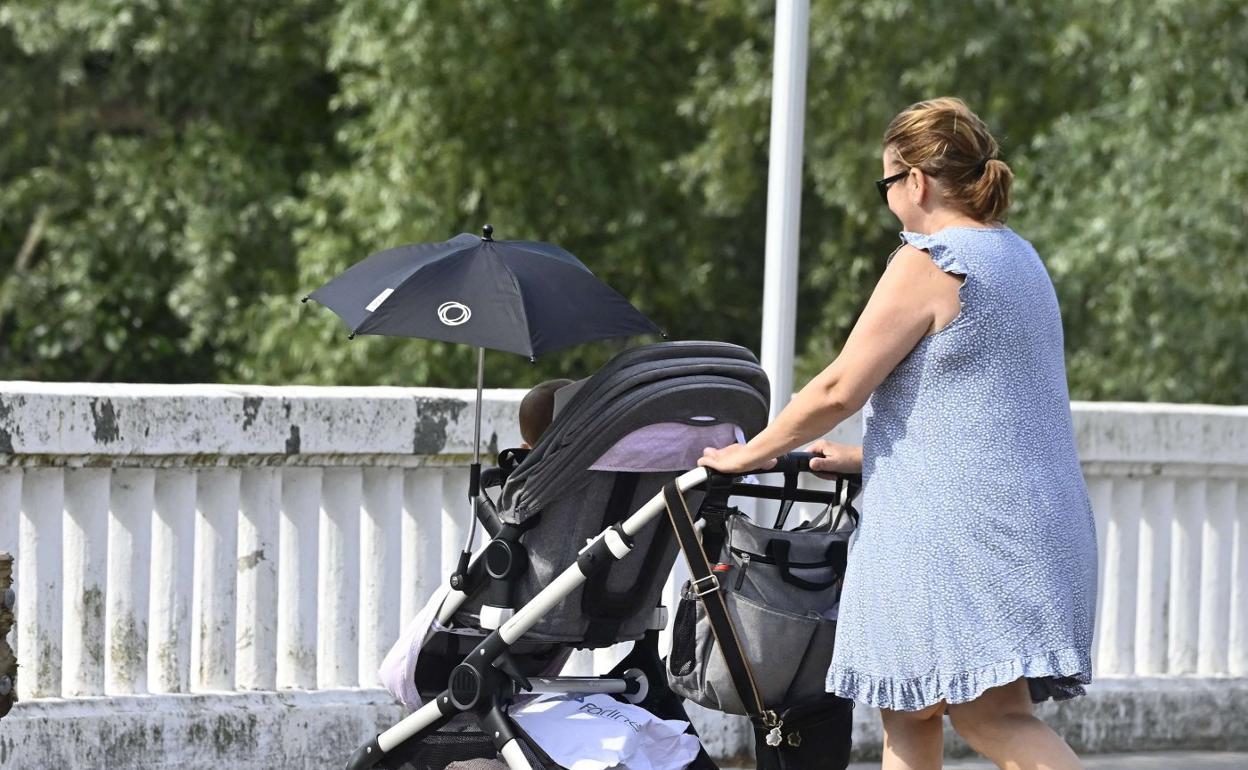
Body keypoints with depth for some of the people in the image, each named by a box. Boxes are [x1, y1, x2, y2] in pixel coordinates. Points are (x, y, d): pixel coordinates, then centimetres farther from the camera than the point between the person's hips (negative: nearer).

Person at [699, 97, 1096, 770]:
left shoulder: (928, 262, -10)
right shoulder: (1019, 257, 19)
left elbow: (840, 389, -11)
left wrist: (749, 454, 3)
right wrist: (866, 457, 30)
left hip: (963, 529, -10)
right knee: (908, 710, 15)